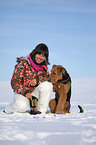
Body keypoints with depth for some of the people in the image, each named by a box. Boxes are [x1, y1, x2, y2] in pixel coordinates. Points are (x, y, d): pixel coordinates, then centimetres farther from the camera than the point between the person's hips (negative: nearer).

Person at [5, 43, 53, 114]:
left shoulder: (44, 65, 2)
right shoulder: (24, 63, -14)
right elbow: (14, 82, -14)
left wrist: (38, 80, -21)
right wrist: (25, 92, -28)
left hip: (35, 92, 4)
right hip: (22, 92, -4)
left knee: (47, 85, -26)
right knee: (22, 106, -36)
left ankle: (41, 110, -11)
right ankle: (8, 109, 0)